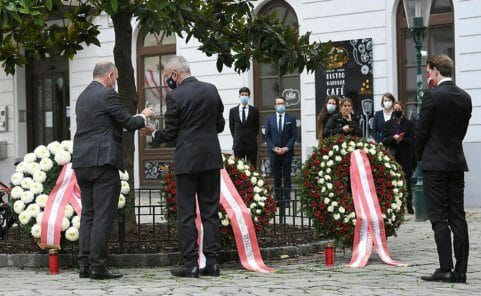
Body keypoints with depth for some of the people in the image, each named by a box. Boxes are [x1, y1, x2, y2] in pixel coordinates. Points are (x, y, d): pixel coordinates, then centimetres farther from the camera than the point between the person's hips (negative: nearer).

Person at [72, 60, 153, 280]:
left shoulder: (82, 97, 17)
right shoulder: (108, 95, -8)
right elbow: (129, 123, -6)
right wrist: (143, 116, 16)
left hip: (81, 163, 8)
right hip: (103, 162, -8)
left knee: (88, 214, 10)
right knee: (104, 215, -6)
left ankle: (85, 265, 8)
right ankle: (98, 266, -8)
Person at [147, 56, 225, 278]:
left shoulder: (175, 96, -10)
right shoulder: (211, 90, 5)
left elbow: (170, 133, -6)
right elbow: (220, 125, 11)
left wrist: (155, 134, 13)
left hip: (187, 161, -5)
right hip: (211, 159, 5)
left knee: (186, 213, 1)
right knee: (210, 211, 8)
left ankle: (190, 264, 0)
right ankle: (212, 262, 7)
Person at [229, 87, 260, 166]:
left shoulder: (254, 110, 4)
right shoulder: (233, 111, 7)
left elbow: (257, 126, 9)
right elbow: (231, 126, 12)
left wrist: (253, 137, 6)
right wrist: (235, 137, 7)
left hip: (251, 144, -1)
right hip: (238, 144, 1)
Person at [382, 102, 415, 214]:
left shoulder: (409, 123, 8)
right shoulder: (388, 124, 12)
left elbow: (412, 139, 2)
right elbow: (384, 140, 7)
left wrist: (402, 139, -14)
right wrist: (393, 138, -11)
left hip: (406, 157, -1)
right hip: (392, 156, 1)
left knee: (406, 182, 0)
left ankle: (408, 206, 4)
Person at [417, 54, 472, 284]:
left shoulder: (432, 96, -12)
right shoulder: (465, 97, 8)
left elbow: (421, 130, -8)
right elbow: (462, 130, 13)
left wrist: (420, 156, 8)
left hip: (435, 163, -6)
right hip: (457, 162, 6)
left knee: (439, 218, -4)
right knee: (458, 217, 6)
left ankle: (445, 269, -7)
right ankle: (460, 271, 5)